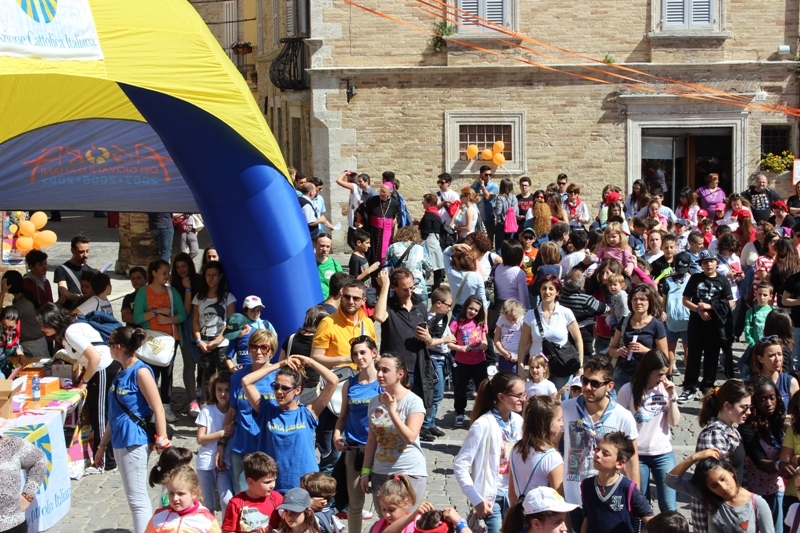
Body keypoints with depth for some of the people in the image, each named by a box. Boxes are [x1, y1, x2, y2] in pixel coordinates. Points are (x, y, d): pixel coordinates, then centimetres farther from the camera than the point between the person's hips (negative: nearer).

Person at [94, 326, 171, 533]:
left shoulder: (141, 372, -14)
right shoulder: (120, 372, 11)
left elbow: (158, 409, -17)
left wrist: (162, 442, -20)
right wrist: (102, 446, 20)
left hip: (134, 442, -9)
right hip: (119, 442, 9)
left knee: (137, 499, -4)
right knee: (136, 497, 15)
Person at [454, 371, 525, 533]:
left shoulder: (518, 421, 0)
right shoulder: (484, 424, -17)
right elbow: (460, 466, -15)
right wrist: (477, 501, -15)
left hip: (514, 495, 6)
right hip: (491, 498, -5)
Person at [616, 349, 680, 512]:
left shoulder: (666, 389, 3)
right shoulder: (628, 390, -9)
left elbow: (674, 422, 1)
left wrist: (672, 396, -8)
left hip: (664, 454, 3)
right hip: (637, 455, -3)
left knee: (669, 507, 3)